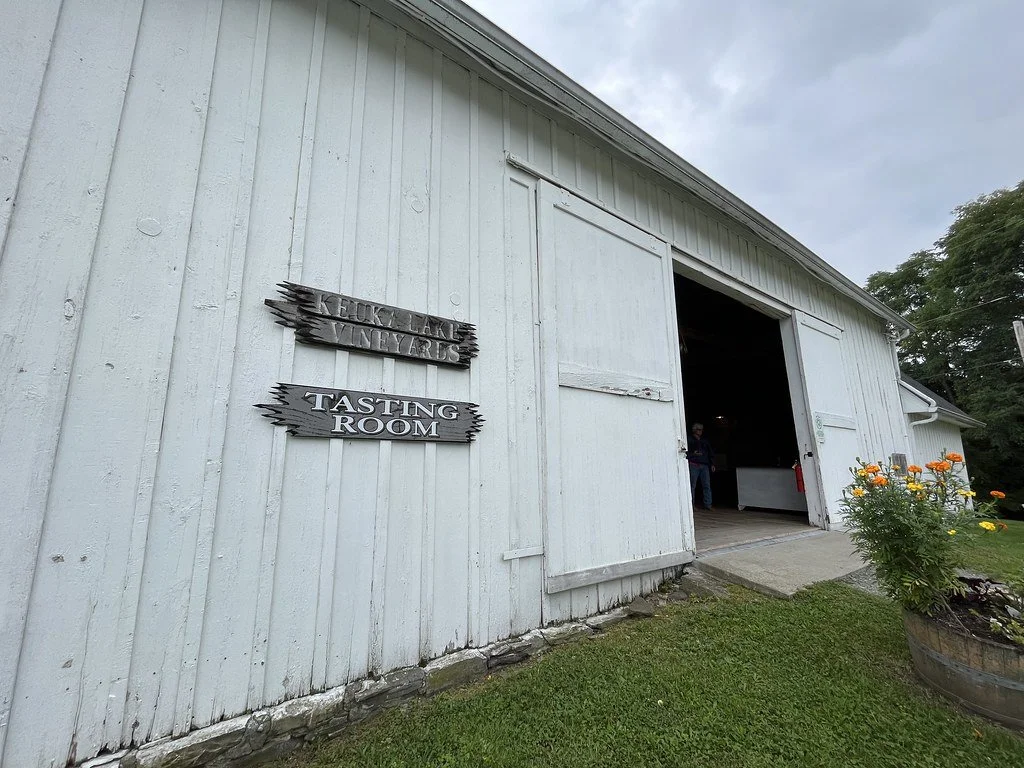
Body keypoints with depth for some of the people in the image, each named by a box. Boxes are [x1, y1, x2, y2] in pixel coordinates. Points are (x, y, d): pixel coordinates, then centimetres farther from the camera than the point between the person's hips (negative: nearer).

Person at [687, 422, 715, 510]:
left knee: (707, 485, 0)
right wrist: (693, 454, -16)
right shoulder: (689, 440, 4)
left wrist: (712, 464, 13)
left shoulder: (705, 441, 19)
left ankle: (708, 505, 6)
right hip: (694, 465, -4)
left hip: (704, 465, 4)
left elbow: (711, 453, 21)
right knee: (692, 486, -4)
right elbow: (686, 453, 0)